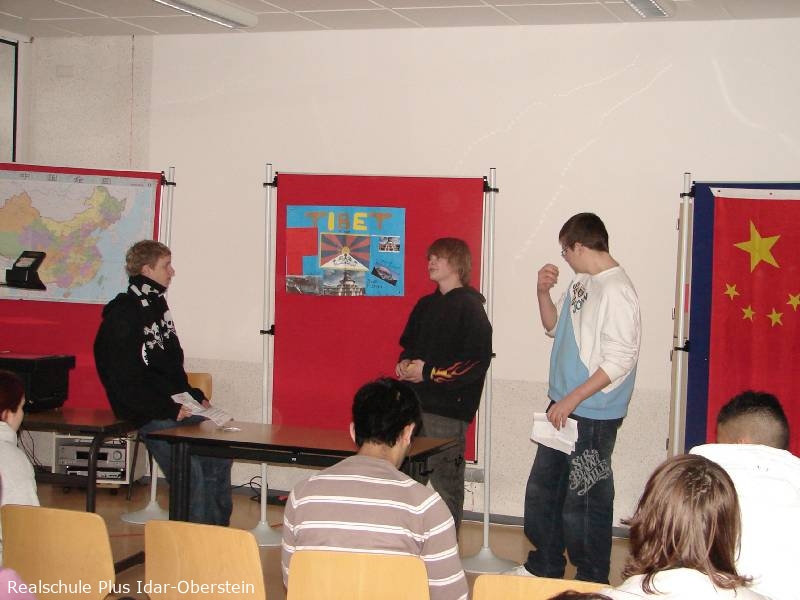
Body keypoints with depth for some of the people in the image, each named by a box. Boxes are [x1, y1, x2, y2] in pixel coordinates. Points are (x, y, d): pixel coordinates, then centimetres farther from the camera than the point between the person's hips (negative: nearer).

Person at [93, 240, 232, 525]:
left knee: (218, 457, -1)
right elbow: (124, 381, -17)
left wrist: (195, 397, 10)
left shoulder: (157, 305, 16)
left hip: (175, 406, 9)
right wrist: (169, 409, -18)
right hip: (147, 414, -9)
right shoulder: (122, 314, -12)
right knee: (190, 472, -20)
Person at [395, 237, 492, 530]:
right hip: (416, 402, 8)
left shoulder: (469, 306, -7)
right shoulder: (426, 305, 17)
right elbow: (409, 344, 28)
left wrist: (428, 372, -15)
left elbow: (477, 360, -15)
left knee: (446, 484, -3)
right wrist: (405, 363, 5)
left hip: (448, 409, -8)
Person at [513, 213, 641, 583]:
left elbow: (620, 361, -23)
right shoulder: (582, 282, 8)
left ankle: (592, 583, 17)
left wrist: (571, 400, -21)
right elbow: (555, 327, 21)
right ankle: (544, 566, 36)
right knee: (542, 490, 20)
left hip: (593, 417, -10)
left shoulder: (616, 291, -20)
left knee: (586, 500, 1)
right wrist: (543, 293, 3)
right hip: (564, 408, 10)